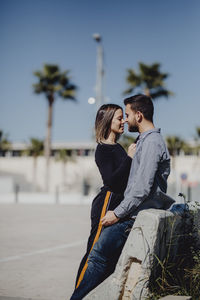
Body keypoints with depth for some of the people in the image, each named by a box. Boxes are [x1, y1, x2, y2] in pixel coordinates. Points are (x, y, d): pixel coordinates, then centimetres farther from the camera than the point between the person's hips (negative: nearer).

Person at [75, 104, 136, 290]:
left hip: (119, 205, 9)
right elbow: (111, 181, -21)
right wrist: (129, 158, -21)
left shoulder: (117, 147, 15)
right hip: (106, 204, -9)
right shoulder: (103, 150, -11)